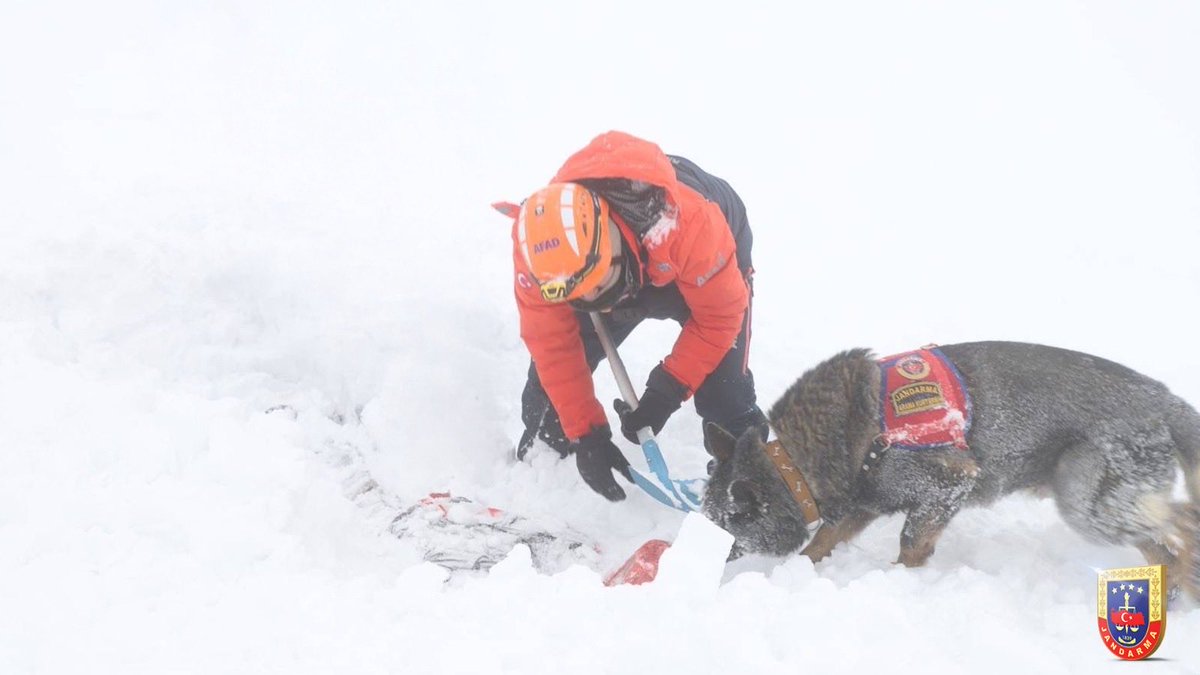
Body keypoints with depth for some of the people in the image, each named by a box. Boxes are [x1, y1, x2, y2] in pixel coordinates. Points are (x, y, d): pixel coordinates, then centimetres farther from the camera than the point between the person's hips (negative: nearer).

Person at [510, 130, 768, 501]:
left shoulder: (688, 222, -47)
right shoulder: (539, 244, -36)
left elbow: (718, 316, -29)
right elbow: (553, 345, -25)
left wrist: (665, 392, -31)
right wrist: (586, 436, -25)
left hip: (708, 269, -3)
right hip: (628, 264, 3)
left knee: (723, 390, -14)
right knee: (551, 372, -6)